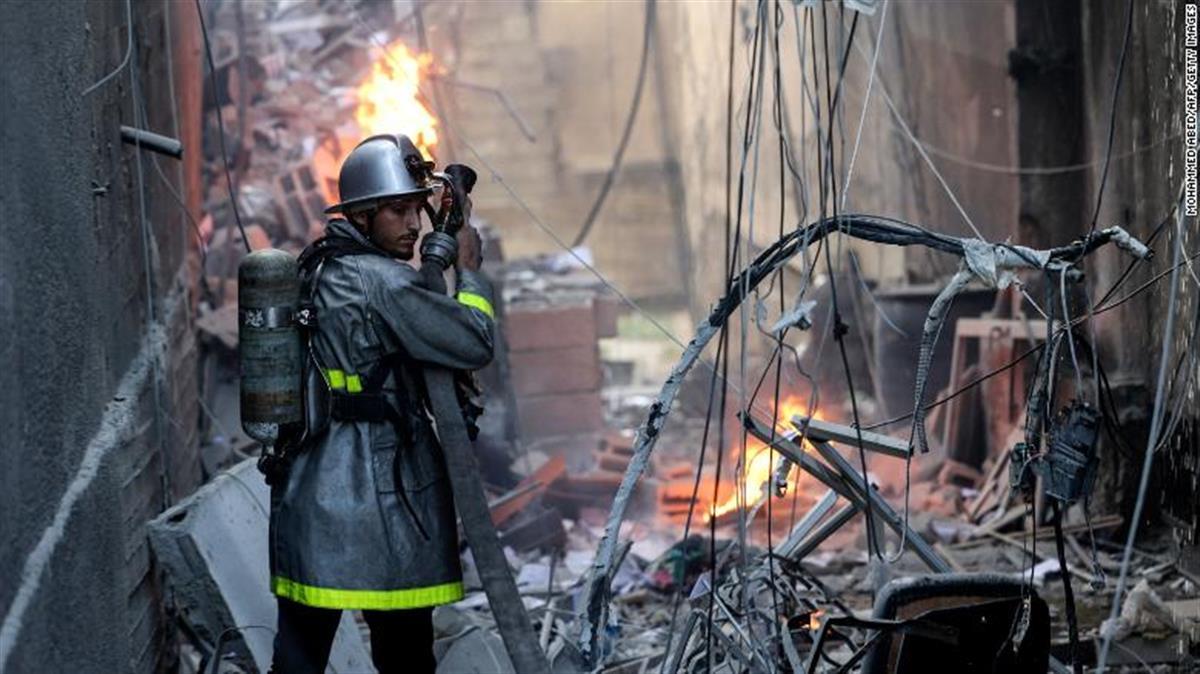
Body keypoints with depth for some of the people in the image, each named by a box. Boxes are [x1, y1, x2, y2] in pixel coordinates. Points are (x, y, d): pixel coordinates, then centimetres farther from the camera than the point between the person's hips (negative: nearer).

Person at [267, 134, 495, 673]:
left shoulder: (314, 270, 12)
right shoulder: (384, 283, -15)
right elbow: (474, 343, -12)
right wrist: (468, 270, 1)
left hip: (307, 493, 8)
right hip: (381, 494, -8)